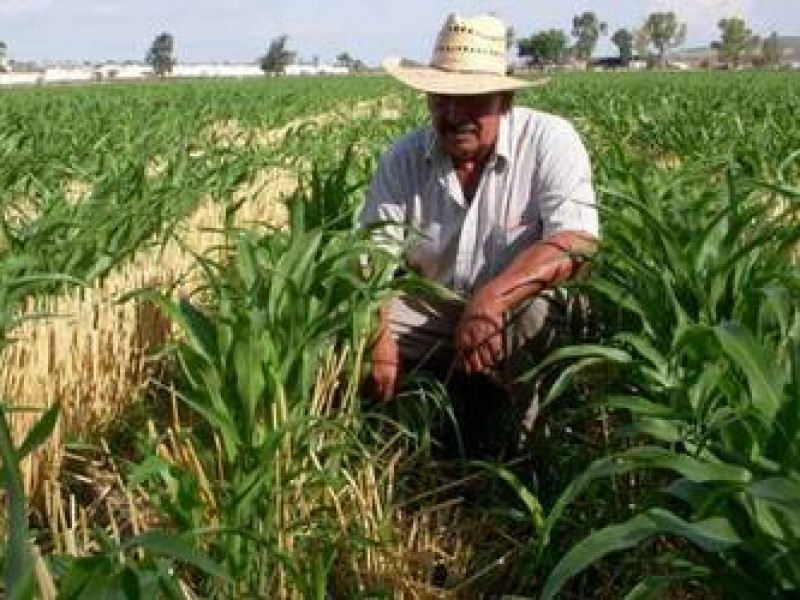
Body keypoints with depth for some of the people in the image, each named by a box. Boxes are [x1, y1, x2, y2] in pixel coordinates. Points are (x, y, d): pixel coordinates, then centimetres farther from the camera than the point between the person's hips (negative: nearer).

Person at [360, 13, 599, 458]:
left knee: (533, 319, -36)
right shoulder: (404, 158, -7)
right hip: (429, 308, 3)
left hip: (519, 308, -3)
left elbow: (575, 241, -28)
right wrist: (379, 341, -29)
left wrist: (490, 297, -42)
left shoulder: (549, 141, -17)